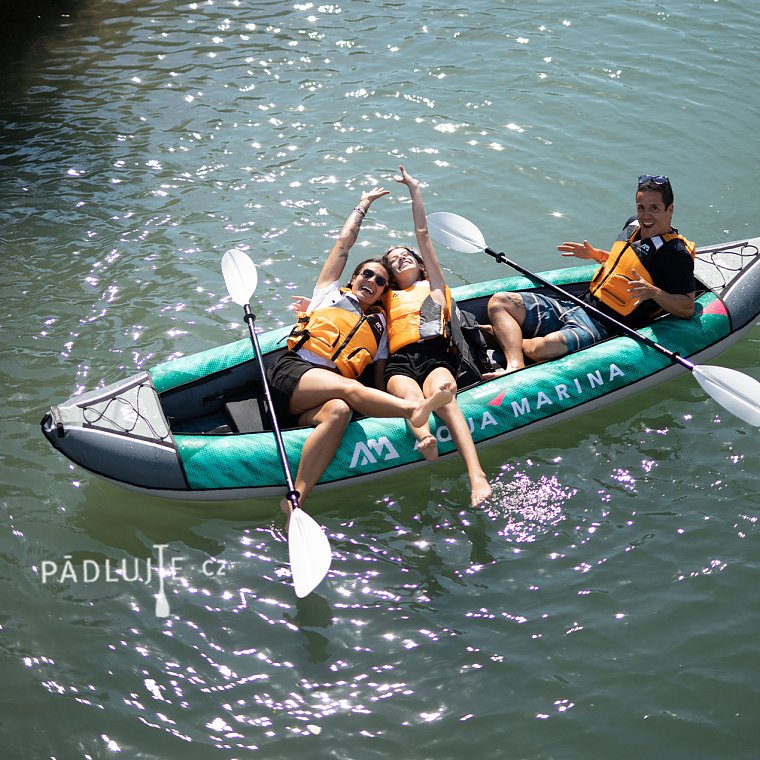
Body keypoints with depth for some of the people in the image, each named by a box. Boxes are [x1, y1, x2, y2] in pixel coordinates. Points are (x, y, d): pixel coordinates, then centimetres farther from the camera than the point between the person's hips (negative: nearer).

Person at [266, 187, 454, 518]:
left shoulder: (378, 326, 28)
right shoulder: (331, 294, 23)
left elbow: (379, 379, 20)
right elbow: (344, 242, 23)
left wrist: (385, 403, -1)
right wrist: (364, 204, 34)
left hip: (317, 401, 2)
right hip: (291, 373, -2)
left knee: (339, 411, -37)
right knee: (349, 387, -34)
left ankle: (297, 500, -52)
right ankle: (415, 408, -61)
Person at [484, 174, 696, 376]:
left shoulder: (676, 254, -10)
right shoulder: (633, 225, 15)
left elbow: (687, 308, -12)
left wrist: (653, 292, -26)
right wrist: (595, 255, 20)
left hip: (603, 328, -8)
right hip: (578, 307, 9)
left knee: (547, 347, -38)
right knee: (500, 301, -5)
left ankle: (503, 335, -4)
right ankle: (515, 366, -29)